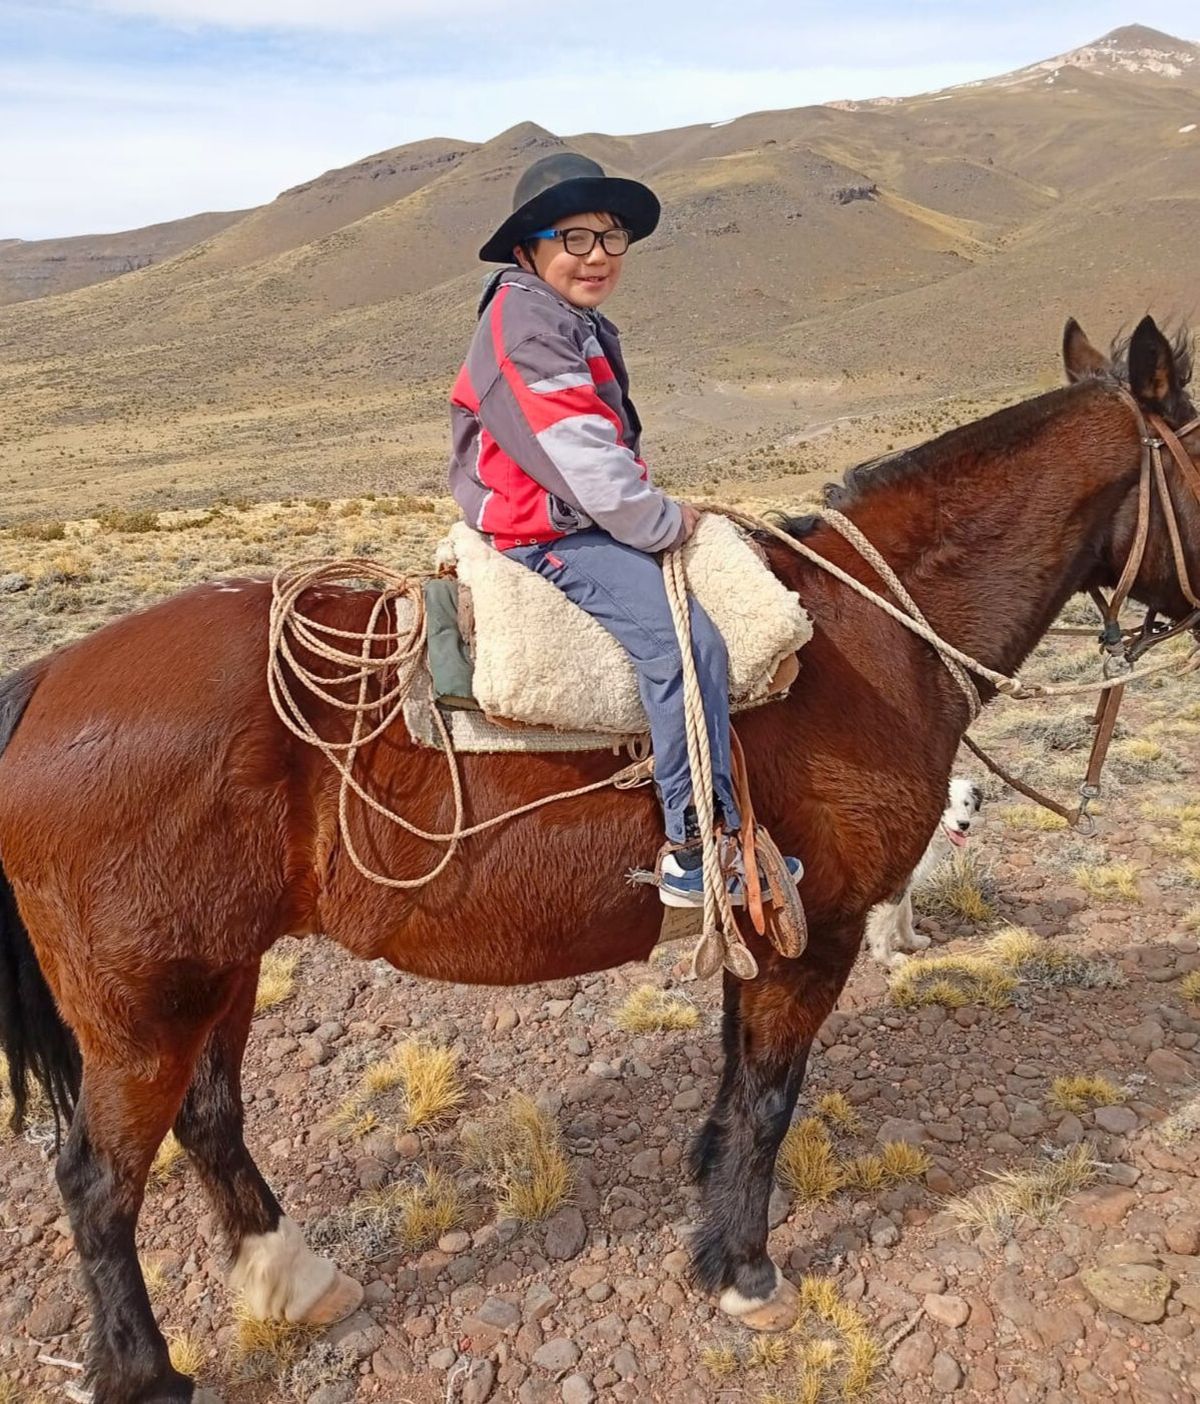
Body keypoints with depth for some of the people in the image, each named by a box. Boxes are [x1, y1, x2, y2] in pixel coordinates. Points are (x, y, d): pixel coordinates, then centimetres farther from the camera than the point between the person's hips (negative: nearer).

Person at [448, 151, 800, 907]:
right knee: (683, 638, -25)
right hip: (544, 536, -11)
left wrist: (658, 511, 7)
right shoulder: (524, 327, -15)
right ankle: (697, 852, -17)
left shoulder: (585, 327, 17)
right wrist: (663, 522, -14)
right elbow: (579, 455, -22)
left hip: (593, 521, 11)